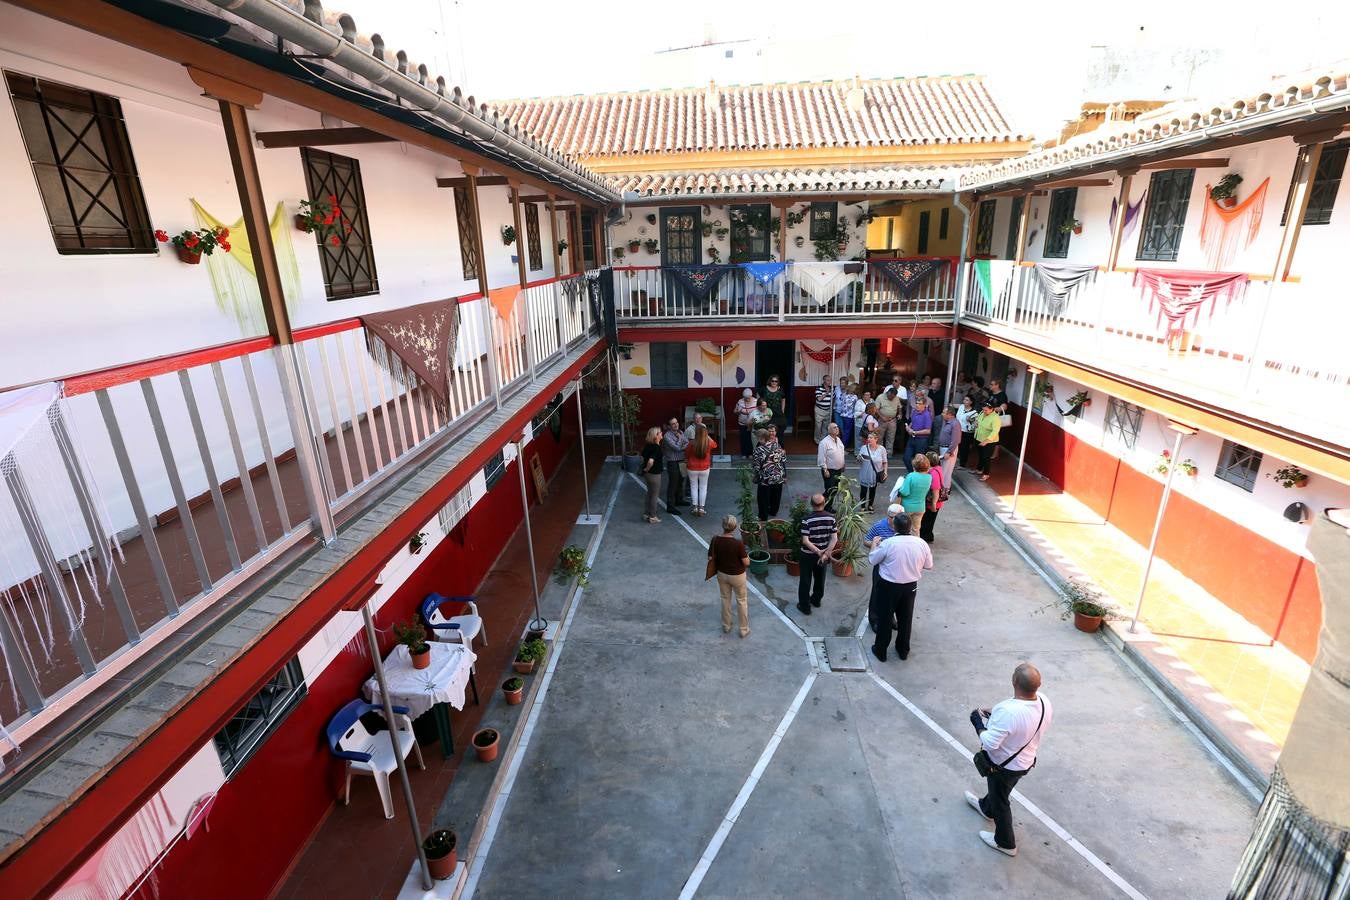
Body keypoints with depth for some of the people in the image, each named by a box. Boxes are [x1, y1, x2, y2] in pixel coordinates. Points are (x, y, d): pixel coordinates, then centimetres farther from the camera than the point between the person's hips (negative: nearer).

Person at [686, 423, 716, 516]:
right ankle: (702, 508, 14)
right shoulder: (709, 442, -13)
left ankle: (695, 508, 15)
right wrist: (708, 436, 13)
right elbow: (715, 445, 12)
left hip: (692, 468, -1)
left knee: (694, 487, 12)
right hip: (705, 468, 1)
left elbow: (687, 454, -3)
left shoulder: (692, 443, -18)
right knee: (703, 488, 12)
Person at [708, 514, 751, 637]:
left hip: (722, 574, 3)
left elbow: (710, 558, -8)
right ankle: (744, 630, 28)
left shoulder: (715, 540, -17)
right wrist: (747, 556, 1)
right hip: (737, 575, -3)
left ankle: (726, 626, 38)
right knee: (742, 601, 17)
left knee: (725, 599, 23)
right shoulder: (738, 543, -28)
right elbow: (746, 563, -21)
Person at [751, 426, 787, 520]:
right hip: (778, 478, 4)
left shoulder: (758, 450, -18)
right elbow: (784, 462, 3)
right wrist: (784, 474, 13)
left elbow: (756, 467, -15)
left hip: (765, 480, -4)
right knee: (776, 496, 24)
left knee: (764, 498, 14)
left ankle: (763, 517, 27)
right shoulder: (778, 447, -4)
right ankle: (773, 512, 43)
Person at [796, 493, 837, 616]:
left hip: (807, 555, -4)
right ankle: (816, 600, 44)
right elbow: (834, 538, -12)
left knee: (805, 581, 12)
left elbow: (805, 541, -24)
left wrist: (818, 552, -19)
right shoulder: (831, 517, -11)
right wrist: (826, 553, -14)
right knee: (820, 578, 24)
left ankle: (805, 606, 22)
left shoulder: (807, 519, -21)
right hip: (823, 554, 4)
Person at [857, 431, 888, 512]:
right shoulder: (864, 448, -5)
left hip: (875, 473, 1)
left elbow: (884, 462, 1)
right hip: (865, 473, -1)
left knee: (873, 489, 15)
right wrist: (859, 458, -20)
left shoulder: (881, 449, -5)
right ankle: (863, 506, 16)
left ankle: (870, 505, 32)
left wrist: (885, 471, -9)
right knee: (863, 489, 2)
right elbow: (858, 459, 2)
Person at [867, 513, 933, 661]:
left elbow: (871, 560, -8)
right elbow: (928, 565, 4)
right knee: (905, 619, 20)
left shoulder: (888, 543, -22)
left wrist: (874, 544, 7)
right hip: (910, 587, 3)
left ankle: (880, 651, 25)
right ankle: (903, 651, 36)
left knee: (885, 619, 13)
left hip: (888, 586, -3)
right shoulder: (921, 543, -11)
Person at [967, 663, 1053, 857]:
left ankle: (1005, 843, 43)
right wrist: (995, 716, 0)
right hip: (1025, 761, 7)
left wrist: (978, 722, -18)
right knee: (998, 789, 34)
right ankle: (986, 808, 61)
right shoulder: (1045, 702, -19)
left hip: (1004, 765, -7)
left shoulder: (1008, 711, -43)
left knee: (1000, 801, 21)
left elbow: (989, 743, -34)